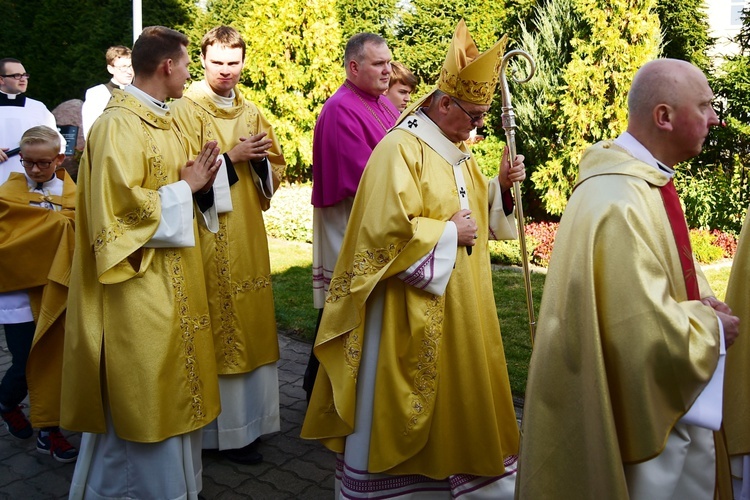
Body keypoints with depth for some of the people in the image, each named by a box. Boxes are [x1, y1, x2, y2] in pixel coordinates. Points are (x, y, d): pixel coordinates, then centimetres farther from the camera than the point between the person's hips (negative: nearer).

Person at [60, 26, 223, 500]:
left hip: (174, 282, 10)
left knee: (176, 391, 16)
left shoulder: (163, 120, 13)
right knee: (151, 400, 2)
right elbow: (121, 206, -24)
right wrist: (185, 188, -13)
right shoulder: (119, 124, -16)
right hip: (142, 288, -10)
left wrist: (198, 184, 1)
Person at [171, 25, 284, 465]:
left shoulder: (252, 112, 14)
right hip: (208, 233, -6)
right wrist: (232, 157, -16)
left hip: (249, 232, 6)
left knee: (250, 323, 9)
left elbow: (275, 168, 13)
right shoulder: (186, 110, -4)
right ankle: (225, 428, 8)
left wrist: (260, 158, -8)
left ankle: (247, 418, 21)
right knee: (217, 327, -3)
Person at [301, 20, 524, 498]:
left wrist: (500, 185, 1)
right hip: (411, 307, -8)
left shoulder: (459, 149, 9)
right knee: (403, 400, 5)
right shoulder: (400, 149, -18)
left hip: (461, 302, 8)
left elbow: (475, 207, 19)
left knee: (455, 390, 19)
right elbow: (389, 229, -26)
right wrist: (448, 234, -17)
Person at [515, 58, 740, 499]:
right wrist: (712, 329, -13)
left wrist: (698, 303, 0)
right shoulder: (621, 205, -29)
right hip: (639, 411, -10)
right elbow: (649, 334, -31)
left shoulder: (649, 181, 4)